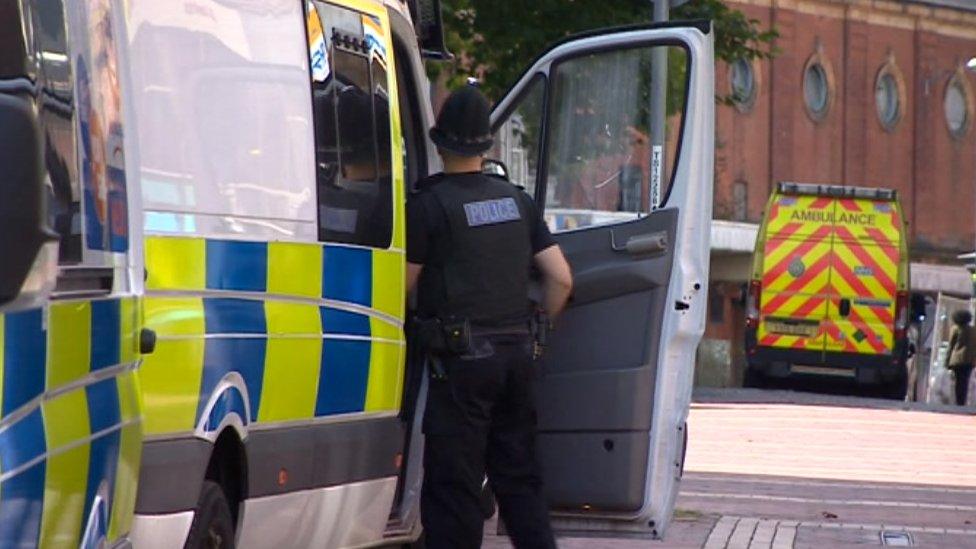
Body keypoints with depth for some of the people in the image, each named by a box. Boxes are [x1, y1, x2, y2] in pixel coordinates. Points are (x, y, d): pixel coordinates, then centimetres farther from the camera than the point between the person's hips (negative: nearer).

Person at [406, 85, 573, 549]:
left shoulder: (429, 203, -8)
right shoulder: (516, 200, 12)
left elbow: (405, 284, -6)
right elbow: (561, 277, 11)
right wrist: (535, 329, 23)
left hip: (462, 357, -6)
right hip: (517, 354, 6)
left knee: (452, 485, -3)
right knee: (519, 478, 14)